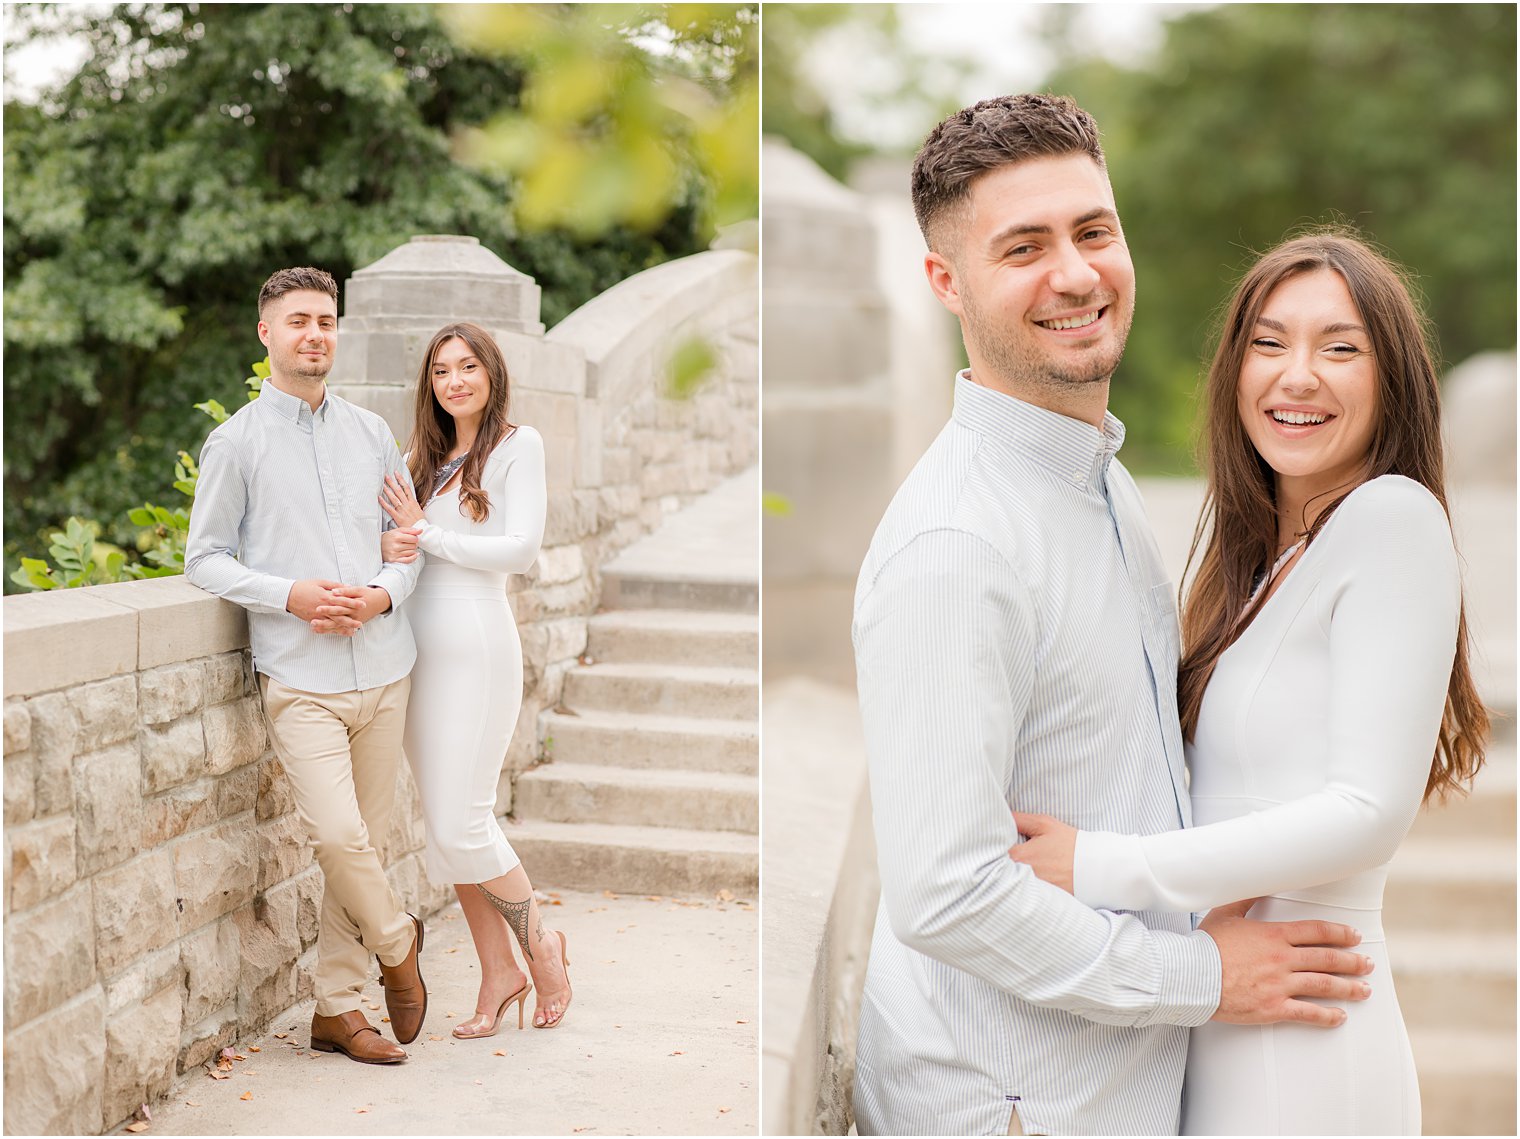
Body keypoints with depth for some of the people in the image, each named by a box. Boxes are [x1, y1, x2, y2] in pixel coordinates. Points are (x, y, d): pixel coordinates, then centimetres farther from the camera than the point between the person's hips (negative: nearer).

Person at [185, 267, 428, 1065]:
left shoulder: (371, 433, 13)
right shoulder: (237, 442, 2)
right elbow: (204, 559, 2)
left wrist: (383, 593, -5)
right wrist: (290, 595, -12)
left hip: (382, 667, 4)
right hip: (301, 676, -4)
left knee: (364, 841, 6)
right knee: (336, 834, -17)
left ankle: (337, 1007, 18)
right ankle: (396, 941, 12)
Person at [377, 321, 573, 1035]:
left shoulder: (517, 445, 0)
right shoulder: (421, 457, 17)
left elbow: (521, 550, -9)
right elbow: (391, 530, 11)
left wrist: (427, 534, -7)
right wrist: (389, 544, -13)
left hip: (475, 644, -6)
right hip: (416, 648, 6)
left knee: (461, 825, -9)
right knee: (445, 824, 7)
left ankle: (540, 945, 14)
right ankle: (498, 974, 17)